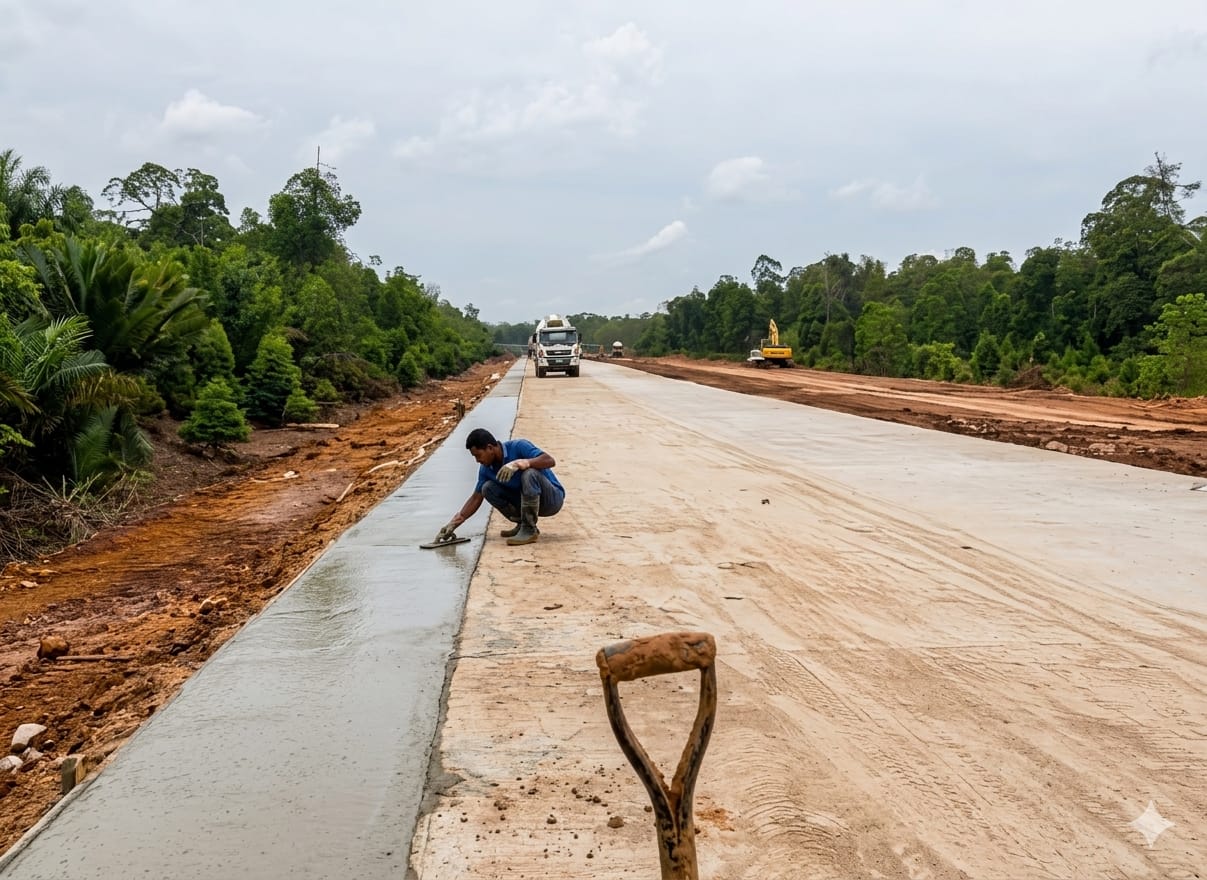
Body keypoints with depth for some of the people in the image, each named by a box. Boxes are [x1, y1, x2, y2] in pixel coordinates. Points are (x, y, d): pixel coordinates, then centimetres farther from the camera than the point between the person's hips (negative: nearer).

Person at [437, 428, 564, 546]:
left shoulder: (518, 447, -21)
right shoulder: (486, 468, -2)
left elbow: (550, 461, -32)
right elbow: (476, 498, 4)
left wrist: (520, 463, -43)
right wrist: (453, 523, -3)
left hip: (552, 498, -6)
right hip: (526, 500, 6)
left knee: (529, 473, -35)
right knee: (488, 489, -9)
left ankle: (529, 530, -23)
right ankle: (522, 523, 2)